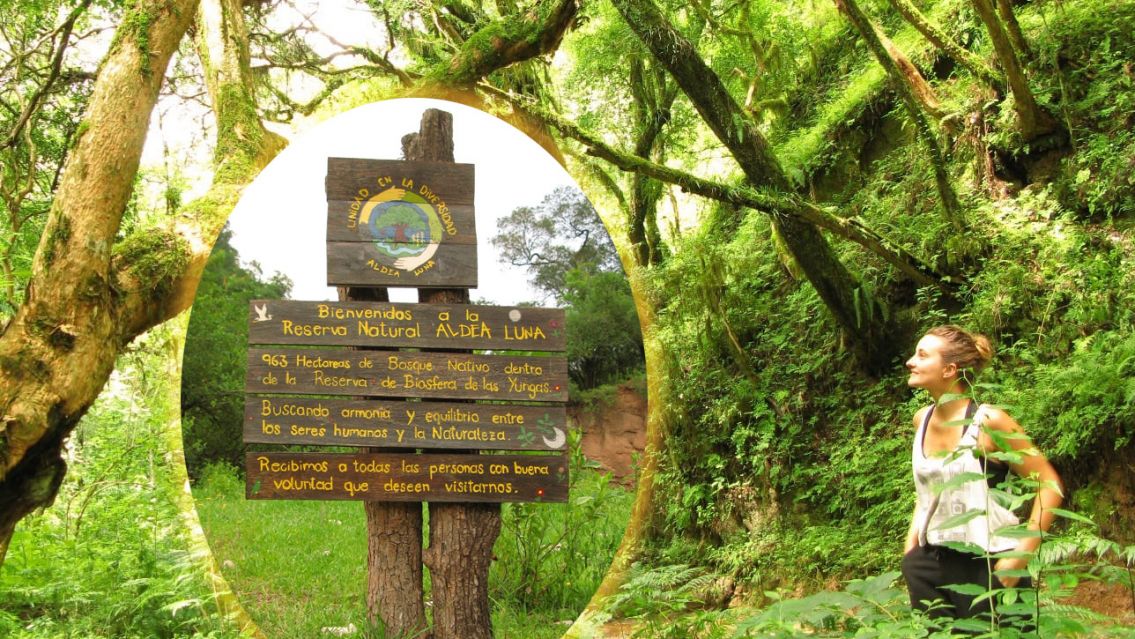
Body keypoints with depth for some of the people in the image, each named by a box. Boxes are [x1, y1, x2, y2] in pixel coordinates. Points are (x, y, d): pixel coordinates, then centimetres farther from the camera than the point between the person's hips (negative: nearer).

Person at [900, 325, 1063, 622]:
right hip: (932, 562, 6)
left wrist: (1021, 555, -15)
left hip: (988, 565, -6)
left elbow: (1049, 484, -10)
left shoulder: (988, 422, -13)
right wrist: (910, 547, 11)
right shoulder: (922, 420, 5)